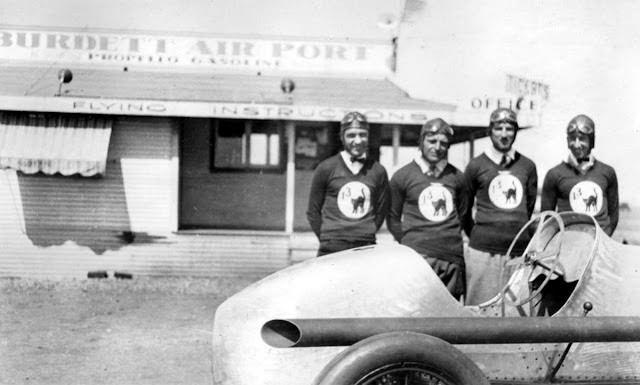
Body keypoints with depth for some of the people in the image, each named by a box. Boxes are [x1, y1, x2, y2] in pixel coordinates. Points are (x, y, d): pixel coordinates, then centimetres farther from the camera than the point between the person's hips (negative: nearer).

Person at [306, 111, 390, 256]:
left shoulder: (378, 171, 9)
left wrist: (366, 236, 9)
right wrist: (328, 238, 4)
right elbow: (313, 211, 7)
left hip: (366, 248, 2)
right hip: (332, 250, -2)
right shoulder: (326, 168, 2)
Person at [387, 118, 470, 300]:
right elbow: (393, 218, 8)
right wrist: (409, 241, 3)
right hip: (418, 257, -4)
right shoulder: (402, 176, 3)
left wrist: (451, 236, 12)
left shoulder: (456, 176, 12)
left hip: (453, 258, 4)